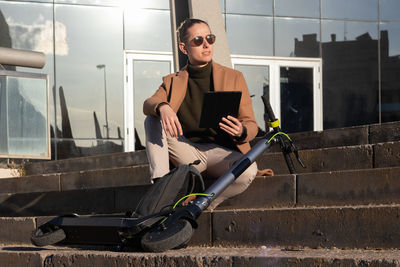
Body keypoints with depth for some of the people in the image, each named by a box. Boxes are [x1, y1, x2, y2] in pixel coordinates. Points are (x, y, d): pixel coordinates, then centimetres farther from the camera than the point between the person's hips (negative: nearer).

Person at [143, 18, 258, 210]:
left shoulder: (234, 78, 10)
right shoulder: (172, 82, 13)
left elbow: (251, 125, 6)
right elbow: (148, 104, -7)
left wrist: (242, 132, -19)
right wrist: (162, 107, -32)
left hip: (222, 151, -1)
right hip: (188, 153, 1)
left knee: (248, 170, -35)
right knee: (152, 120, -19)